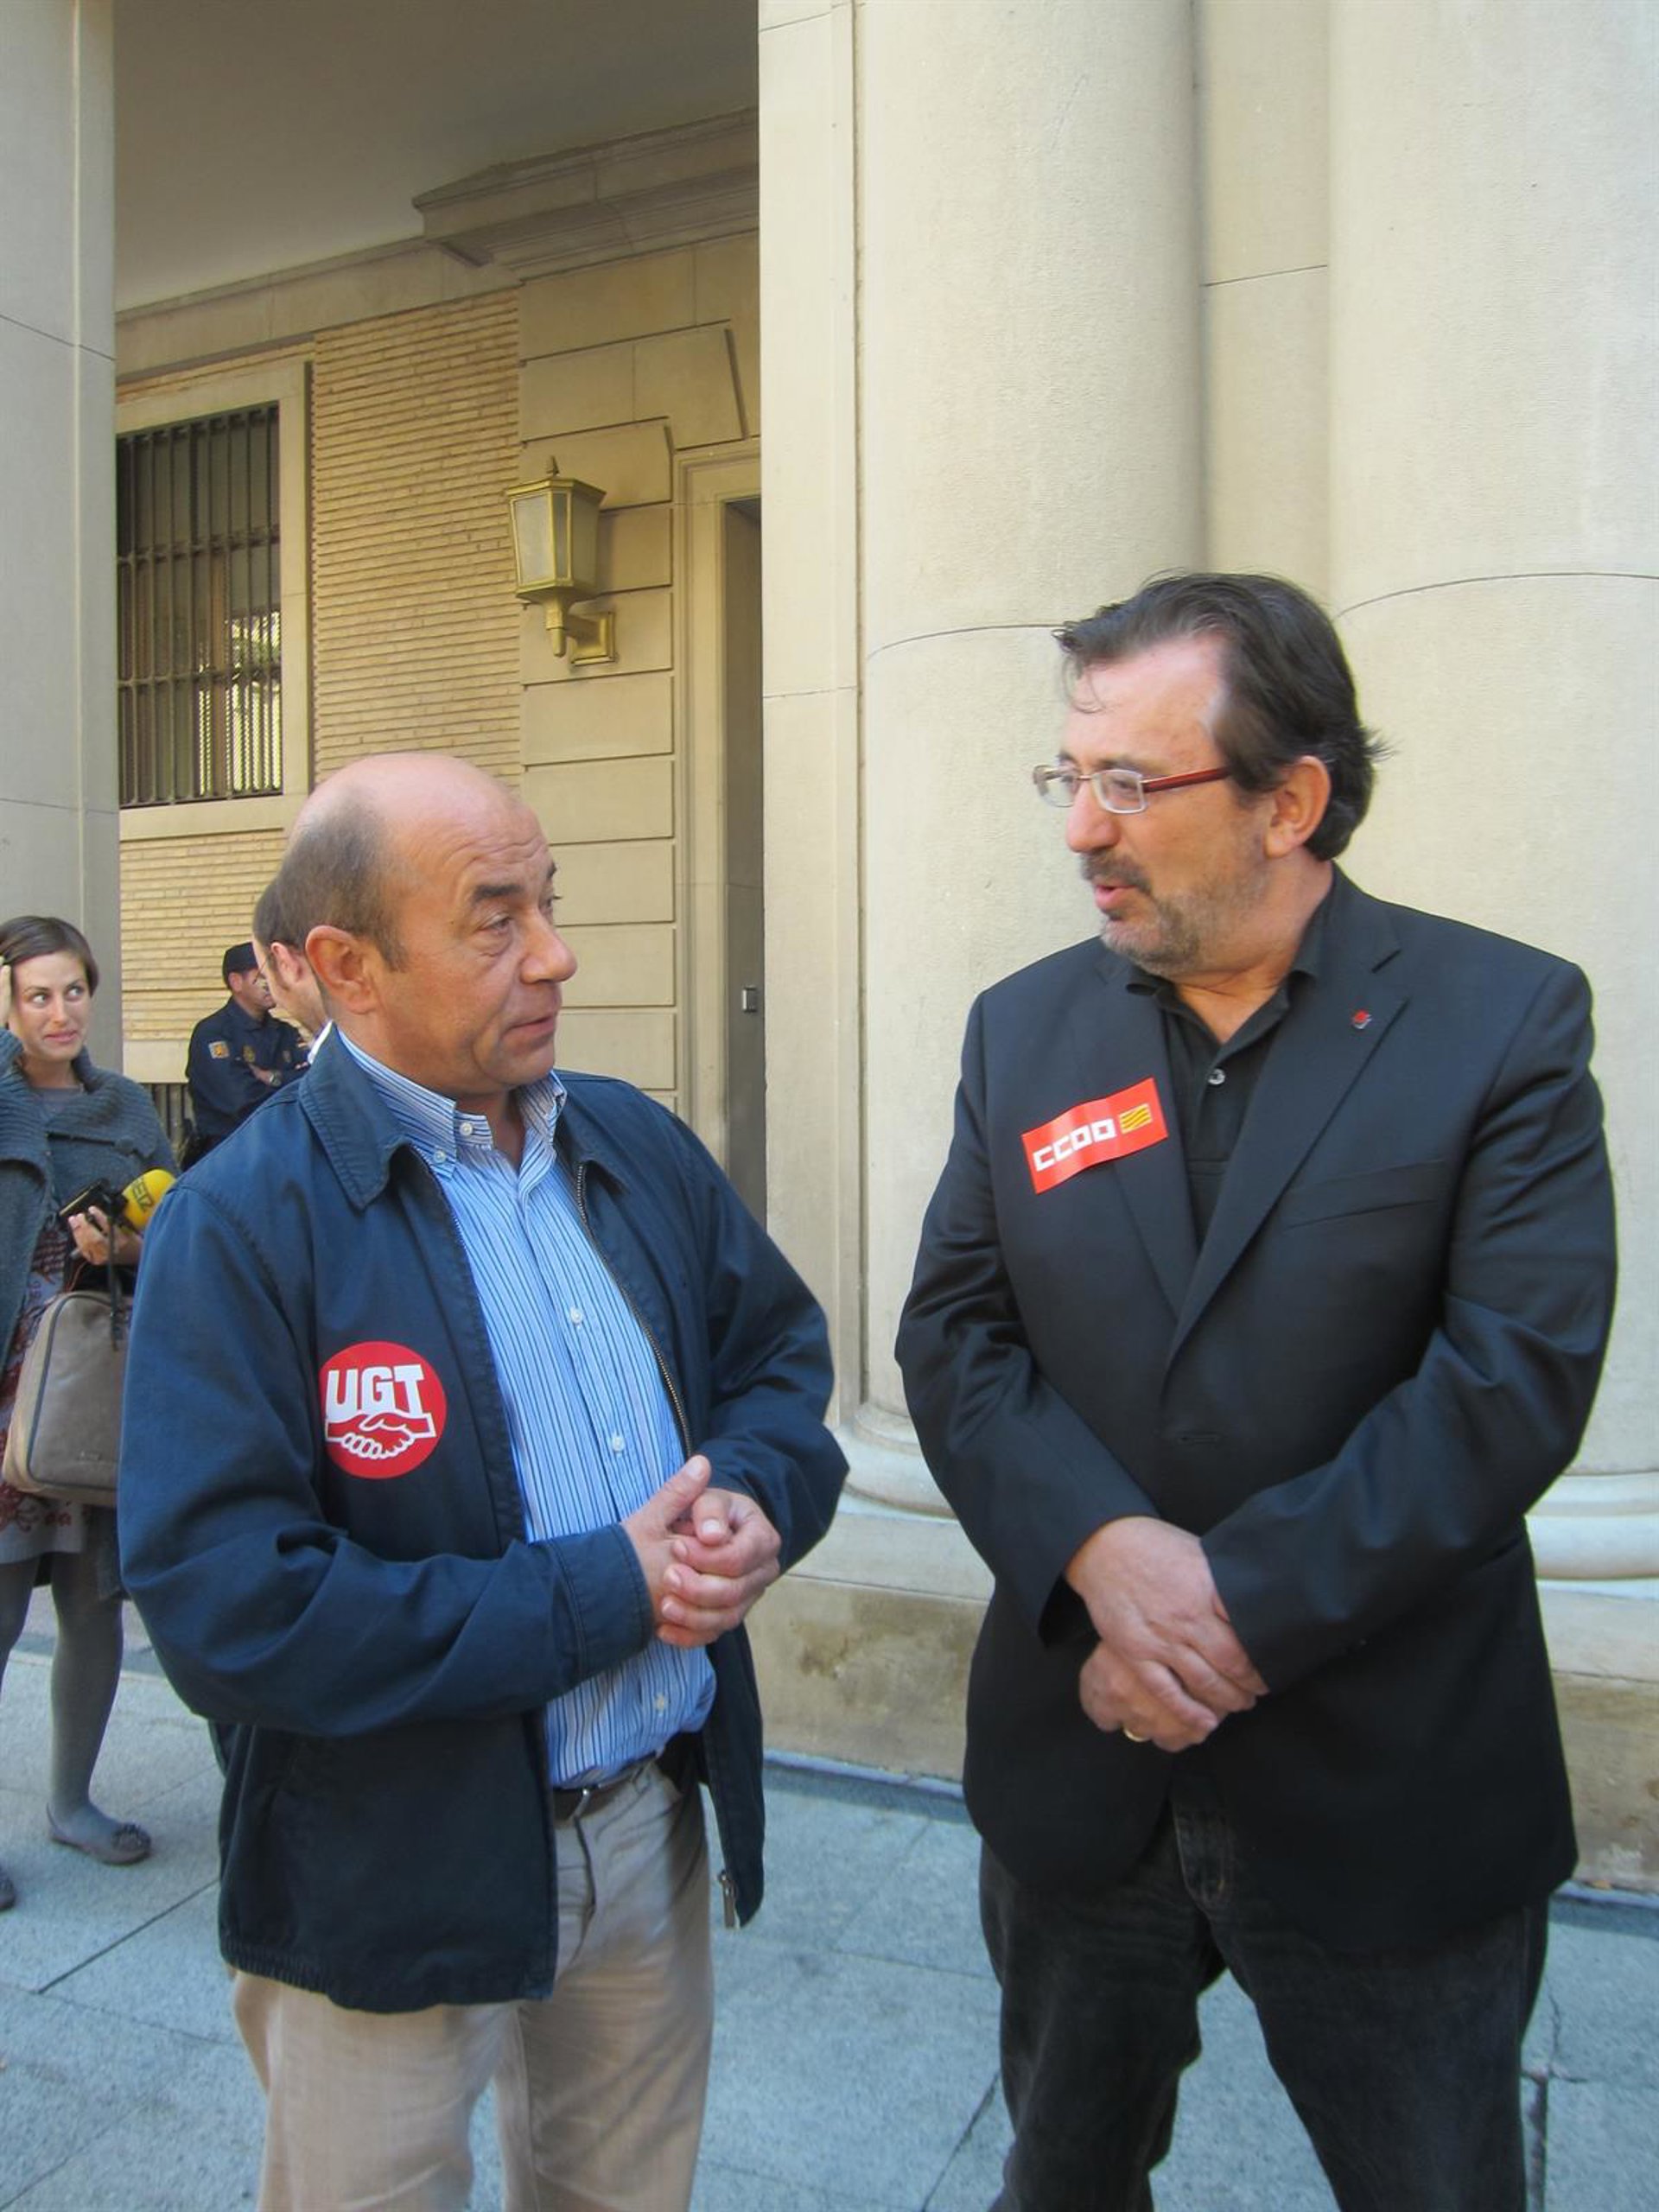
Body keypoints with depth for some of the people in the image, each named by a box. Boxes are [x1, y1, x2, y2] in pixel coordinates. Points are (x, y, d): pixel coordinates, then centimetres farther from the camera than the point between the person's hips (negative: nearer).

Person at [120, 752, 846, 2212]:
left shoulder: (639, 1146, 0)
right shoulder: (242, 1226, -18)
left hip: (661, 1822, 6)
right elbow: (224, 1610, -24)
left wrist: (756, 1497, -13)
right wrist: (597, 1595, -23)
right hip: (394, 1888, -5)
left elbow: (780, 1345, 9)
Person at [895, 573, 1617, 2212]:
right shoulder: (1024, 1029, 1)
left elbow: (1515, 1376, -17)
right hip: (1078, 1766, 4)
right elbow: (952, 1333, -4)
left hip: (1389, 1795, -3)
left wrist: (1241, 1608, -21)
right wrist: (1104, 1551, -20)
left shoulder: (1504, 1019, -10)